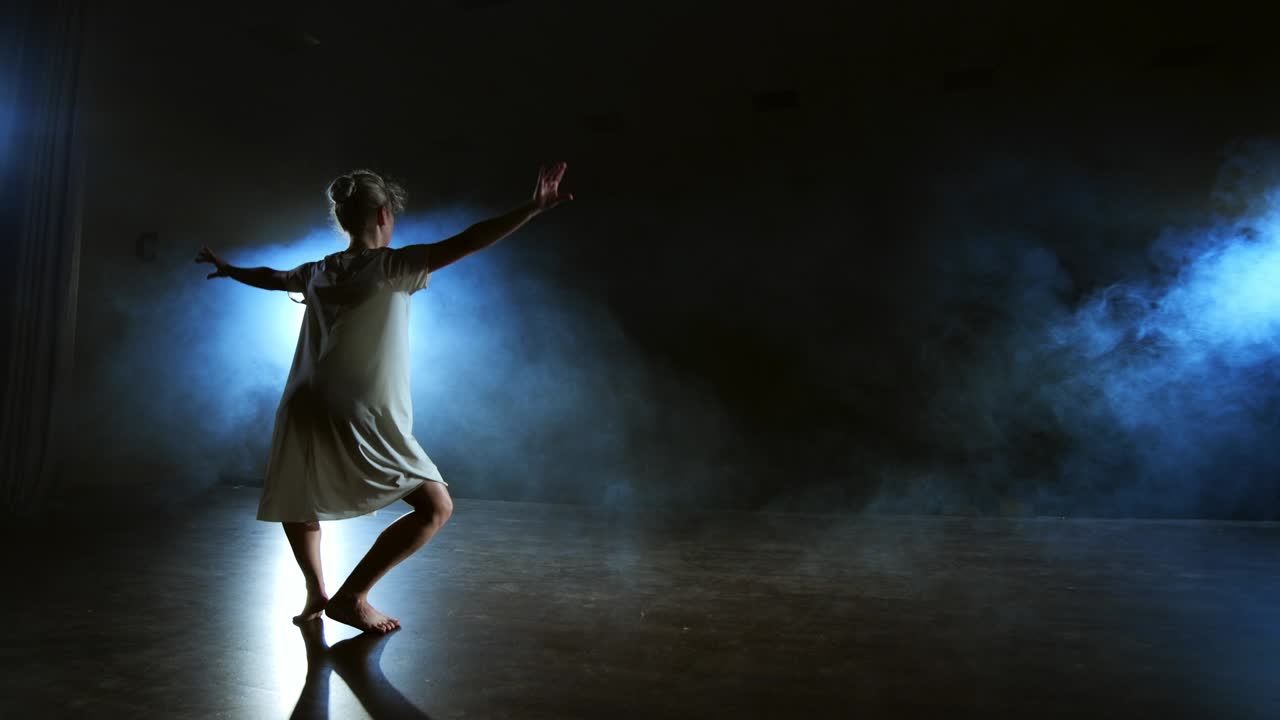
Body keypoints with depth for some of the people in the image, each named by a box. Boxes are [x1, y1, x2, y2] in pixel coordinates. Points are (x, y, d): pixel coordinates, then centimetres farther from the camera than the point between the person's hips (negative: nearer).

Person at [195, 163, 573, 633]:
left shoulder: (317, 273, 12)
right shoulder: (391, 266, -7)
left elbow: (268, 277, 33)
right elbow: (462, 244, -19)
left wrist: (227, 269, 55)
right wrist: (533, 208, -24)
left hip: (303, 413, 8)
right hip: (360, 422, -7)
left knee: (298, 503, 32)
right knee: (436, 507, 1)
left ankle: (316, 593, 37)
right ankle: (350, 598, 4)